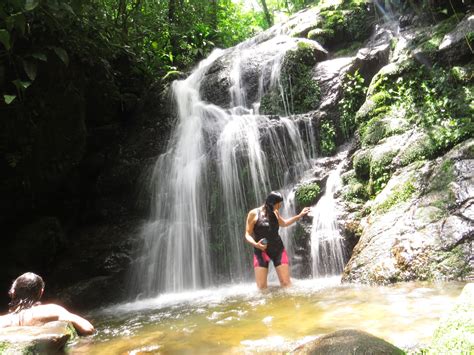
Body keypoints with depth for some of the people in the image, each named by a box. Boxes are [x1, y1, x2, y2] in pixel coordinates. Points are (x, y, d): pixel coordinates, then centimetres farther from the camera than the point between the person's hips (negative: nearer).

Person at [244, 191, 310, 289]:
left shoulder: (275, 213, 8)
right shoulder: (254, 213, -8)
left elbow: (284, 223, 29)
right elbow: (247, 234, -7)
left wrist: (300, 215, 27)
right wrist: (255, 244, -27)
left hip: (278, 249, 4)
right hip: (261, 251, -4)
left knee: (286, 283, -1)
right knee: (261, 286, -6)